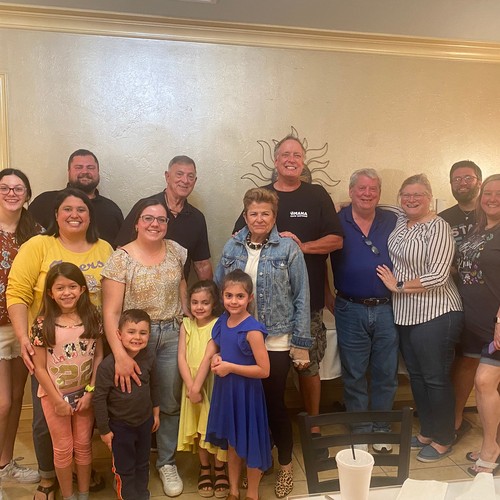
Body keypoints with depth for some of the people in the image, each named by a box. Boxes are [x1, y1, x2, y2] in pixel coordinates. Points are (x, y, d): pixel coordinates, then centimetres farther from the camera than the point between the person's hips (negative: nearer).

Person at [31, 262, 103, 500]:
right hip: (55, 395, -2)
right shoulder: (43, 324, -14)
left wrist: (90, 392, -9)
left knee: (83, 446, 15)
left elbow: (98, 356, -3)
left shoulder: (93, 318, -7)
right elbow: (39, 367, -11)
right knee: (63, 449, 13)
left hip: (85, 393, 2)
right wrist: (57, 400, -11)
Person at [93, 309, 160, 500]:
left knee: (143, 464, 23)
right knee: (124, 468, 14)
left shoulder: (149, 358, -11)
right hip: (120, 425, -4)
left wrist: (156, 412, 12)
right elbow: (99, 398, -18)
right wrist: (104, 430, -12)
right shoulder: (108, 365, -26)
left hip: (145, 421, 4)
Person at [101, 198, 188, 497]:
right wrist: (120, 354, -25)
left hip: (172, 334, 3)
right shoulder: (121, 259, -12)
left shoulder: (176, 251, 2)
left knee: (171, 402, 8)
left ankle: (167, 463, 29)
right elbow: (111, 312, -16)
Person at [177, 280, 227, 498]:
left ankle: (219, 469, 28)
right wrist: (190, 385, -13)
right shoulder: (186, 325, -2)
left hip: (215, 385, -3)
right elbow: (181, 357, -4)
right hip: (192, 385, 3)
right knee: (198, 428, 14)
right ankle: (204, 468, 35)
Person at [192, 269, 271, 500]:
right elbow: (210, 354, 8)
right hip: (225, 390, 6)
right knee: (231, 441, 21)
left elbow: (264, 370, -22)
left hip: (246, 393, -6)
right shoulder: (222, 322, -2)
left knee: (250, 443, 12)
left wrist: (230, 367, -20)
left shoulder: (252, 330, -22)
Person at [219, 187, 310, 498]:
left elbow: (301, 298, -6)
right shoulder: (232, 248, 1)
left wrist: (301, 344, -8)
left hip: (276, 342, -3)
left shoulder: (289, 249, -6)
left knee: (275, 404, 6)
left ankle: (286, 466, 30)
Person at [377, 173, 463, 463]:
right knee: (417, 375, 17)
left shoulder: (438, 228, -14)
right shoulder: (400, 220, 6)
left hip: (436, 315, -7)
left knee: (436, 378, 4)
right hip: (407, 315, 7)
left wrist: (399, 286, -14)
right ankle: (427, 432, 34)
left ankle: (443, 441, 23)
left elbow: (438, 276, -21)